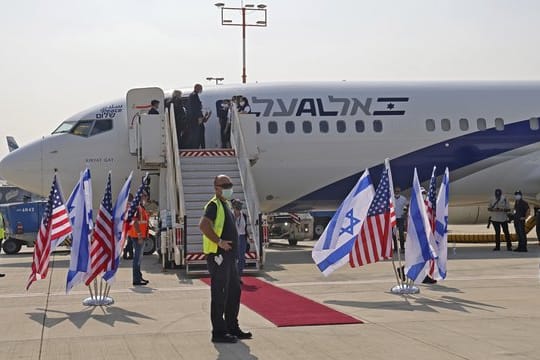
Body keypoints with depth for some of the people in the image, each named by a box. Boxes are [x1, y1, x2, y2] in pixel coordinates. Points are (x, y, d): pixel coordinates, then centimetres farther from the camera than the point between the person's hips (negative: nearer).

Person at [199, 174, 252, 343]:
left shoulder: (225, 205, 19)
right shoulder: (214, 205, -12)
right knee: (219, 294, -5)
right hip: (218, 255, -10)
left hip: (229, 256, 10)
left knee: (234, 291, 16)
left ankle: (232, 328, 26)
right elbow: (203, 225, -28)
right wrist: (219, 242, -25)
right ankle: (218, 332, 0)